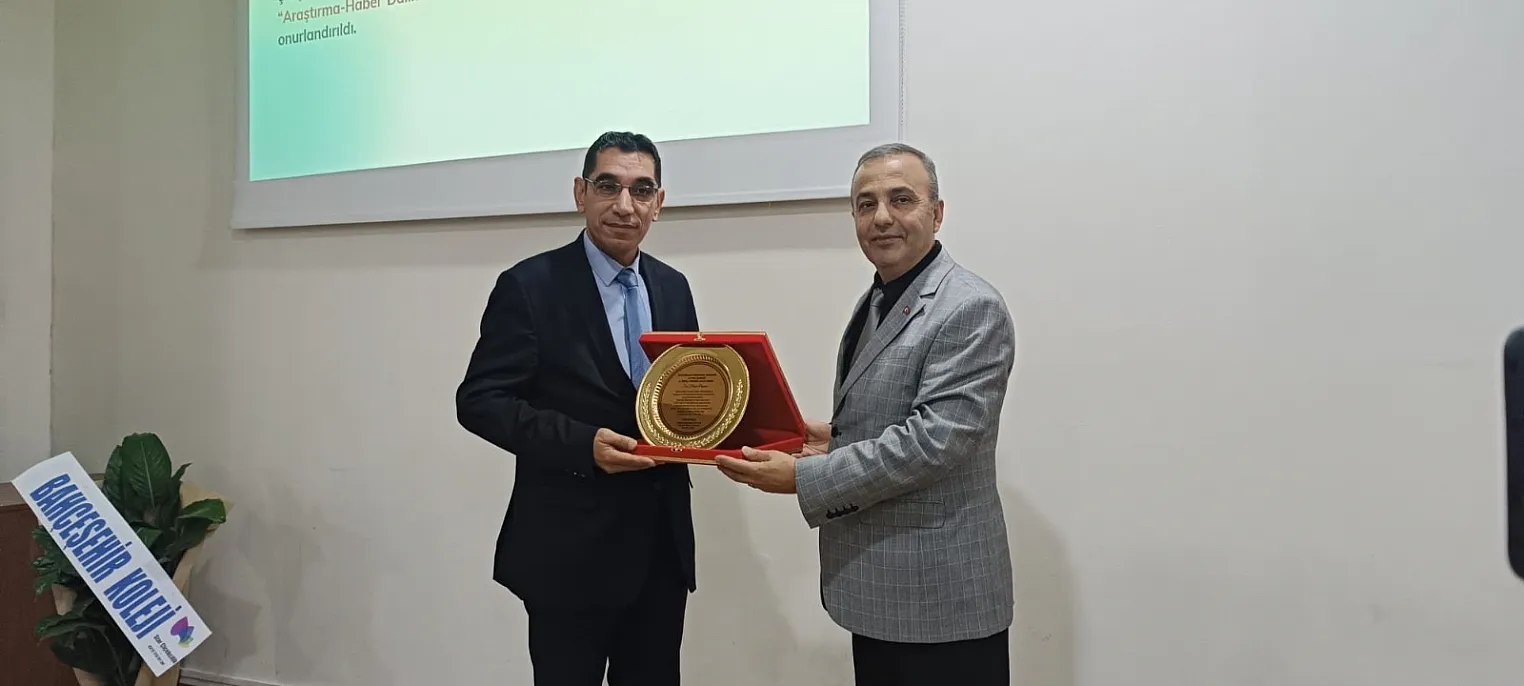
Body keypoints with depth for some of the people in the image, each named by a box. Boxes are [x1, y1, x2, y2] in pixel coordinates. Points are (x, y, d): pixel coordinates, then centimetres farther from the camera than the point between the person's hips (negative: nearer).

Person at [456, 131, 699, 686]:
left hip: (663, 545, 5)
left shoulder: (672, 287, 9)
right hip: (572, 550, -5)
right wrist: (582, 444, -23)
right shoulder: (529, 286, -8)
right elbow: (479, 401, -11)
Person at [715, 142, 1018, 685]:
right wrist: (832, 438, 2)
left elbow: (936, 437, -23)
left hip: (938, 595, -8)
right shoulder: (876, 302, 12)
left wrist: (804, 476, -21)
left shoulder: (970, 309, -16)